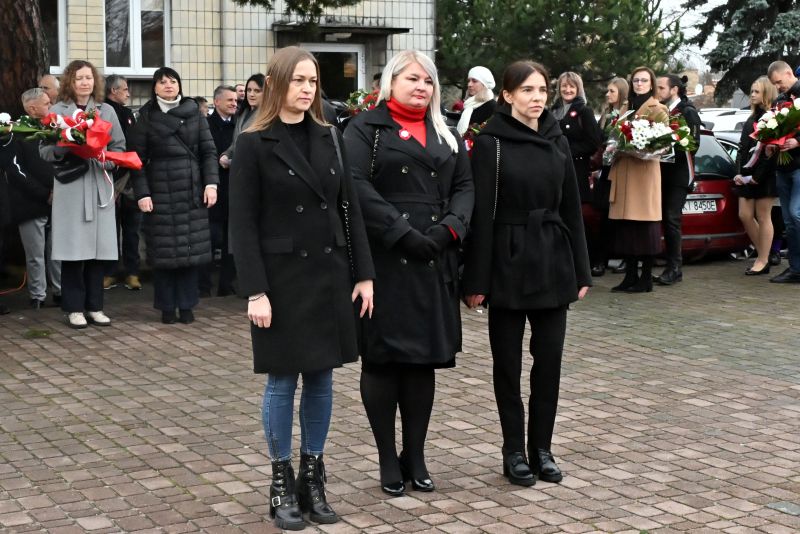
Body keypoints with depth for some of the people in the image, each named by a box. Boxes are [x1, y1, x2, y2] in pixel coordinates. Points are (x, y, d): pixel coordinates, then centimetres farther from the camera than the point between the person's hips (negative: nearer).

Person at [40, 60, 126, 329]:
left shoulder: (107, 110, 11)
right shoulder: (57, 111, 4)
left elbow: (119, 147, 11)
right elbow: (44, 150, 2)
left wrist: (107, 159, -9)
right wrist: (64, 148, -17)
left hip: (100, 185, 2)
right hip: (70, 186, -2)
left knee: (98, 247, 2)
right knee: (73, 248, -4)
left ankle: (94, 306, 12)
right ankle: (74, 308, 5)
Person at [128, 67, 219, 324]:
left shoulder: (194, 115, 9)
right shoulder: (146, 118, 3)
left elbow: (208, 151, 6)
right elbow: (137, 159, -1)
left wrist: (211, 183, -6)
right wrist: (142, 193, -10)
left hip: (193, 192, 2)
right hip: (161, 193, -2)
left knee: (192, 248, 2)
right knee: (164, 250, 0)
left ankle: (186, 305, 11)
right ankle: (167, 307, 9)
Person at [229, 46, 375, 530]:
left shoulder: (330, 138, 8)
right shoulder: (255, 145, -6)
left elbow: (350, 209, 9)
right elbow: (243, 223, -9)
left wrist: (363, 273, 3)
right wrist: (255, 291, -15)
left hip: (330, 274, 4)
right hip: (282, 277, -4)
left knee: (322, 379, 9)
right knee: (283, 381, 3)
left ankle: (313, 477, 21)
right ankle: (282, 481, 16)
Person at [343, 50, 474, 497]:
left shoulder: (446, 135, 19)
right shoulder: (366, 129, 2)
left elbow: (465, 187, 12)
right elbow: (357, 187, -11)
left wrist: (449, 228, -8)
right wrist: (403, 233, -18)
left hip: (435, 262, 5)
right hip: (384, 259, -4)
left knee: (425, 357, 7)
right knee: (383, 358, 0)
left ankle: (415, 456, 17)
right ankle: (388, 460, 10)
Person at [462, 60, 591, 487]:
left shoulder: (558, 141, 8)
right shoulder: (491, 143, -5)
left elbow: (572, 209, 11)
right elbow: (480, 214, -8)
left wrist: (581, 272, 8)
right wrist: (476, 280, -12)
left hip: (552, 263, 4)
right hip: (508, 264, -4)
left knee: (549, 361, 5)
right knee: (508, 363, 5)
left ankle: (542, 449, 18)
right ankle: (514, 451, 16)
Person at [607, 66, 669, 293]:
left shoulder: (658, 109, 3)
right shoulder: (626, 108, 20)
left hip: (645, 170, -6)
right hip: (623, 170, 6)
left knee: (644, 223, -6)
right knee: (624, 224, 3)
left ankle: (646, 278, -1)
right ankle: (630, 276, 9)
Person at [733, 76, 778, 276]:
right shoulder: (752, 118, 18)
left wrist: (757, 176, -18)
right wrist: (739, 172, 5)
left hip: (764, 176, -8)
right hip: (747, 176, 8)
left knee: (763, 217, -2)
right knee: (745, 215, 6)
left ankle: (763, 261, 4)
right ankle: (763, 254, 17)